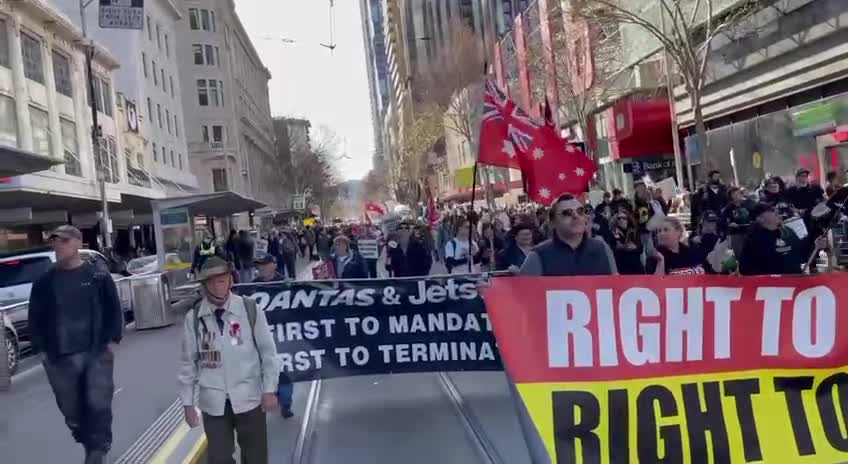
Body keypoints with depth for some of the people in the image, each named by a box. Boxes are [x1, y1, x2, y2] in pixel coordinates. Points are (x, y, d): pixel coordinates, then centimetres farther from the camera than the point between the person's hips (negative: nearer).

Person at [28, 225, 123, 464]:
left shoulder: (98, 277, 1)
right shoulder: (43, 282, 5)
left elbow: (114, 311, 4)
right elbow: (35, 319, 10)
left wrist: (112, 341, -3)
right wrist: (42, 349, 3)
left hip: (97, 353, -2)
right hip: (59, 359, 3)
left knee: (99, 404, -7)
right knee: (72, 410, 10)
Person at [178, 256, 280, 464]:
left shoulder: (250, 310, -9)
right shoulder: (193, 318, -5)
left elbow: (267, 351, -4)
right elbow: (188, 362, 1)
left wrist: (270, 390, -5)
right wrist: (187, 403, 4)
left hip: (248, 398, -1)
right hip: (213, 402, 1)